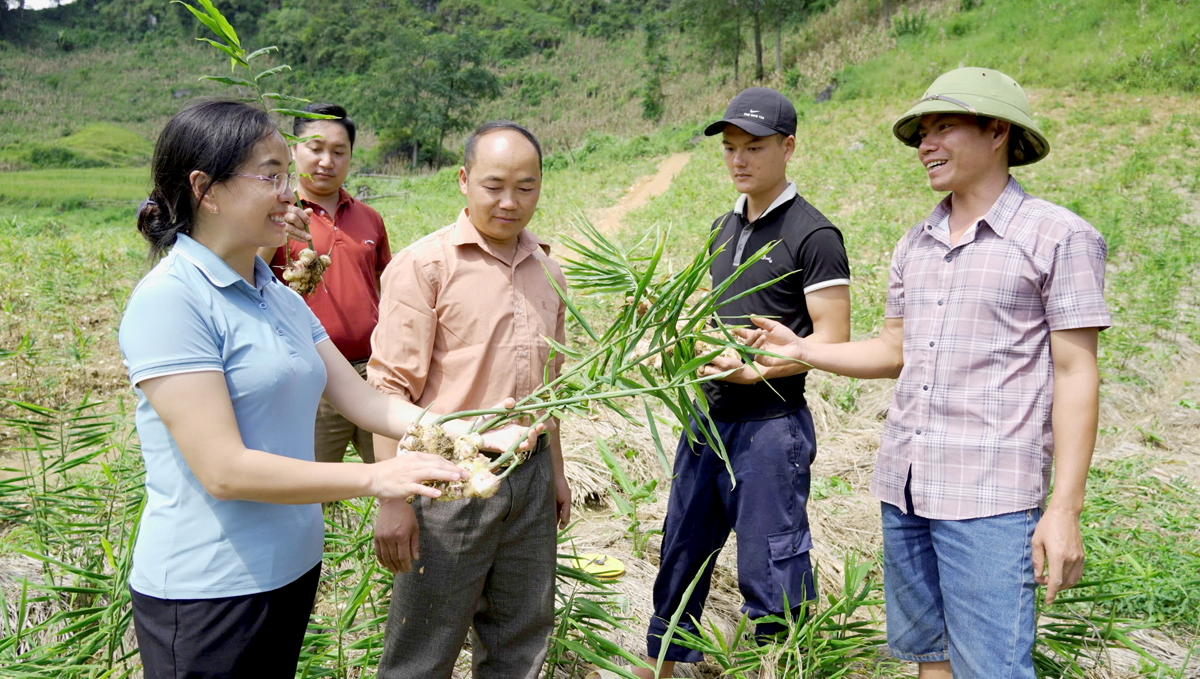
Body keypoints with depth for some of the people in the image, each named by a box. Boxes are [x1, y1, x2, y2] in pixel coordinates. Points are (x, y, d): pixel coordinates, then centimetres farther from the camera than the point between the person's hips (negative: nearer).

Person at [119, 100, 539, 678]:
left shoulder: (282, 299, 9)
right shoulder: (169, 300, -17)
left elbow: (364, 401, 7)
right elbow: (224, 469, -22)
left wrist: (476, 435, -5)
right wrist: (376, 478, -21)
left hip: (293, 566, 7)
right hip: (207, 590, -7)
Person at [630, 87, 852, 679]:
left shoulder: (813, 235, -10)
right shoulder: (724, 227, 14)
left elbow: (832, 339, -14)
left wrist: (754, 370, -24)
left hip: (770, 425, -8)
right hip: (708, 418, 8)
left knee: (771, 574, 0)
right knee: (680, 556, 17)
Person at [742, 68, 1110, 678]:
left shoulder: (1059, 237, -4)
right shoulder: (914, 244, 14)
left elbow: (1076, 375, -7)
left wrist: (1065, 509, -12)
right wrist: (801, 349, 8)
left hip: (990, 496, -6)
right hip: (904, 485, 6)